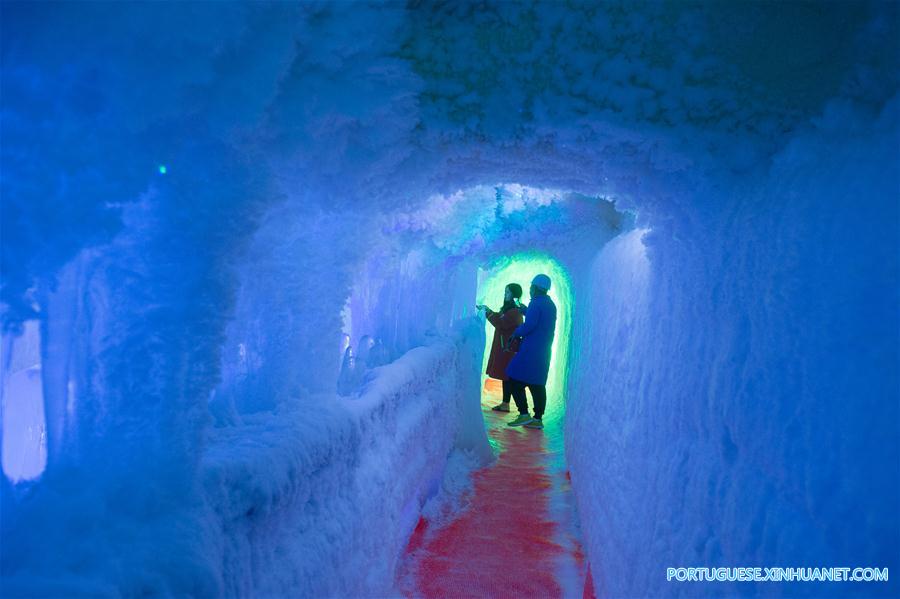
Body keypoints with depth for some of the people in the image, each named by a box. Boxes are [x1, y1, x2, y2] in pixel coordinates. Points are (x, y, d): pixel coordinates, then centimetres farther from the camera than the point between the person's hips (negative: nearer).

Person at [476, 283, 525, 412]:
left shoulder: (515, 312, -17)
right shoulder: (509, 309, 14)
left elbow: (500, 324, -23)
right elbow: (500, 318, 25)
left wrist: (488, 312, -14)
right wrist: (486, 309, 17)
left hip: (509, 348, -10)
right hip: (504, 347, 10)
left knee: (506, 376, -6)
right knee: (505, 375, 11)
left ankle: (505, 404, -2)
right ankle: (504, 403, 15)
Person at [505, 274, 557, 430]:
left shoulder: (536, 303, -13)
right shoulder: (551, 305, 15)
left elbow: (529, 325, -21)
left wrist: (516, 333, -5)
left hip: (531, 351, -9)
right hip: (544, 351, 9)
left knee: (516, 380, -3)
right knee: (538, 384, 10)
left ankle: (524, 414, -10)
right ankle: (538, 419, 9)